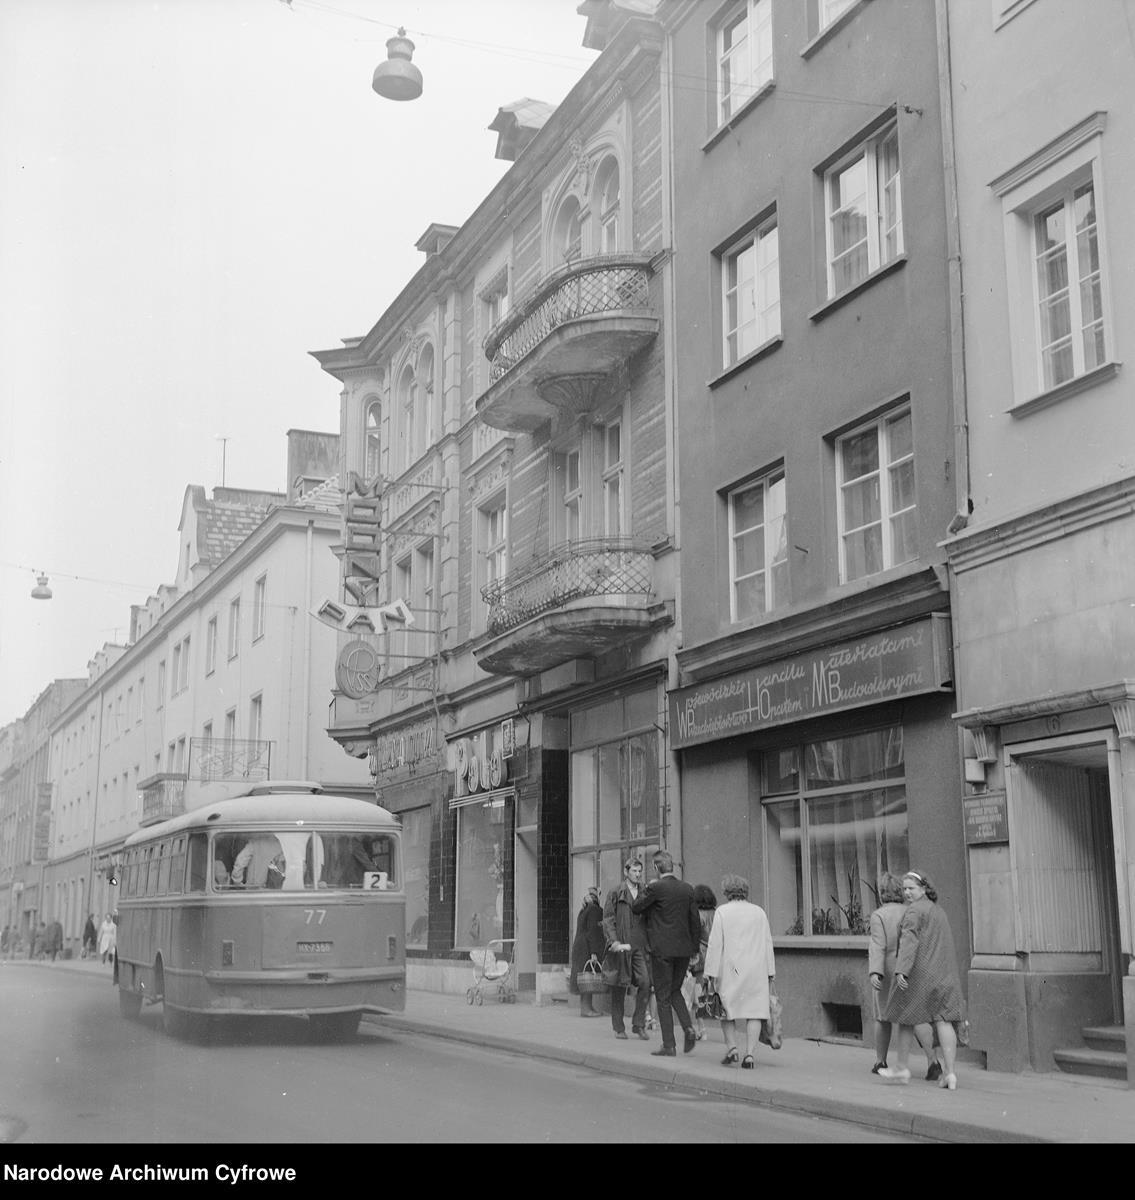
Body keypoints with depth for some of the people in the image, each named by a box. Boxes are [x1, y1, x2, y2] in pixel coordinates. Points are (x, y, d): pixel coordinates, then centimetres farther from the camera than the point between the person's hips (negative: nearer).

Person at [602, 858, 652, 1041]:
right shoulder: (615, 893, 2)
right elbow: (608, 919, -3)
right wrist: (614, 941, -15)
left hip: (639, 945, 3)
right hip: (620, 946, -3)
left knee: (645, 983, -11)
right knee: (619, 987, 3)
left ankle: (638, 1024, 1)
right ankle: (619, 1028, 14)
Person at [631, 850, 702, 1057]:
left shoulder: (656, 888, -13)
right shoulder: (687, 889, 4)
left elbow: (635, 908, -1)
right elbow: (695, 921, 8)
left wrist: (646, 889, 11)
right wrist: (695, 948, 16)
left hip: (663, 949, -6)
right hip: (684, 949, 6)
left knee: (663, 996, 3)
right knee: (675, 991, 21)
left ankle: (669, 1045, 4)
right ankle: (689, 1028, 2)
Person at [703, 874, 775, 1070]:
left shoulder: (722, 912, -1)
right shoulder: (759, 912, 9)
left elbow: (715, 944, -5)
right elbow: (767, 944, 8)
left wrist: (712, 974, -4)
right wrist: (770, 974, 12)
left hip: (730, 968, -2)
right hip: (757, 970, 2)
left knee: (727, 1010, 12)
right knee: (754, 1011, 2)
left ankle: (731, 1048, -2)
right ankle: (749, 1055, -6)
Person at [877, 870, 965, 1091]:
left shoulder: (914, 910, -8)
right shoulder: (938, 911, 19)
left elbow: (909, 940, -20)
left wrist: (901, 970, -27)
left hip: (919, 972, -7)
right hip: (943, 974, 7)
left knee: (906, 1017, 7)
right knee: (943, 1020, 1)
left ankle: (900, 1068, 18)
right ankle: (949, 1073, -6)